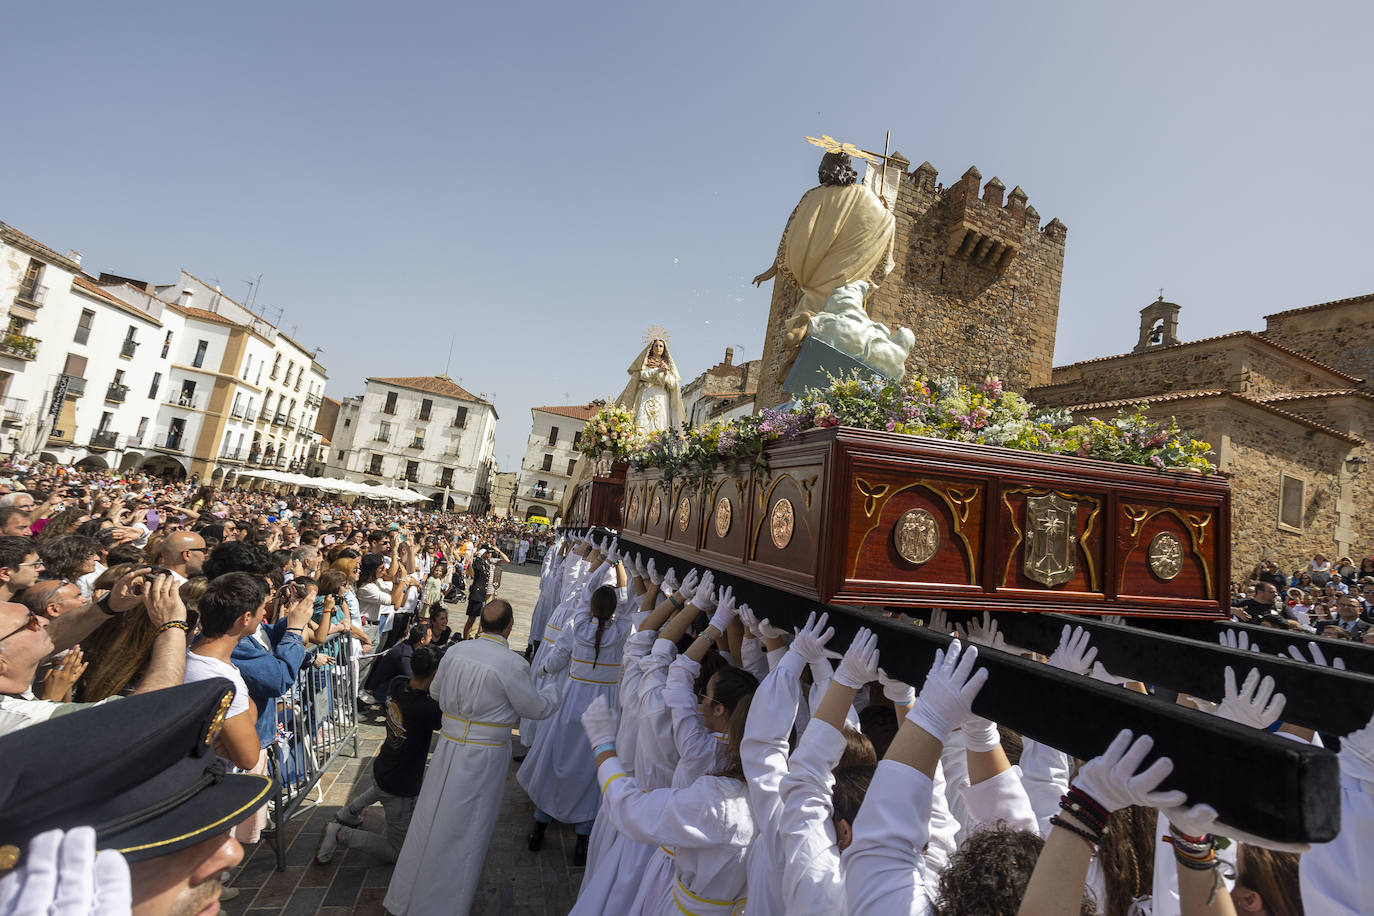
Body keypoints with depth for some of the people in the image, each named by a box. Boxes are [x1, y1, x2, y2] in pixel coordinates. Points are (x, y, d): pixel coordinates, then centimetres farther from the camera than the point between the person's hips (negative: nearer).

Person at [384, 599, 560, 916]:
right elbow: (535, 708, -10)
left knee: (431, 822, 22)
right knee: (465, 833, 12)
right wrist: (553, 693, 11)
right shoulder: (513, 664, -22)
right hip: (484, 757, -5)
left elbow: (435, 692, 10)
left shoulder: (455, 651, -6)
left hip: (449, 747, 5)